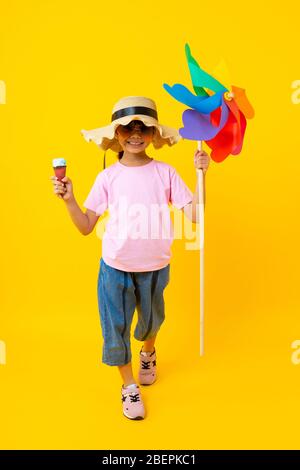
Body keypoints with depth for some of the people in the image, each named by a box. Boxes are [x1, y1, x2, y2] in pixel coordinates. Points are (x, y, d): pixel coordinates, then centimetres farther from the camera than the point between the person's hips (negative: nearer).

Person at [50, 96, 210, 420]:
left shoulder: (165, 172, -7)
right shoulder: (108, 177, -6)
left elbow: (194, 214, -11)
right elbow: (86, 227, -3)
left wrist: (201, 174, -18)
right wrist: (69, 200, -18)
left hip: (155, 267, 1)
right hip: (115, 267, 0)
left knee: (151, 321, 21)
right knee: (115, 327, 8)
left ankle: (148, 353, 58)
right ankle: (129, 386, 35)